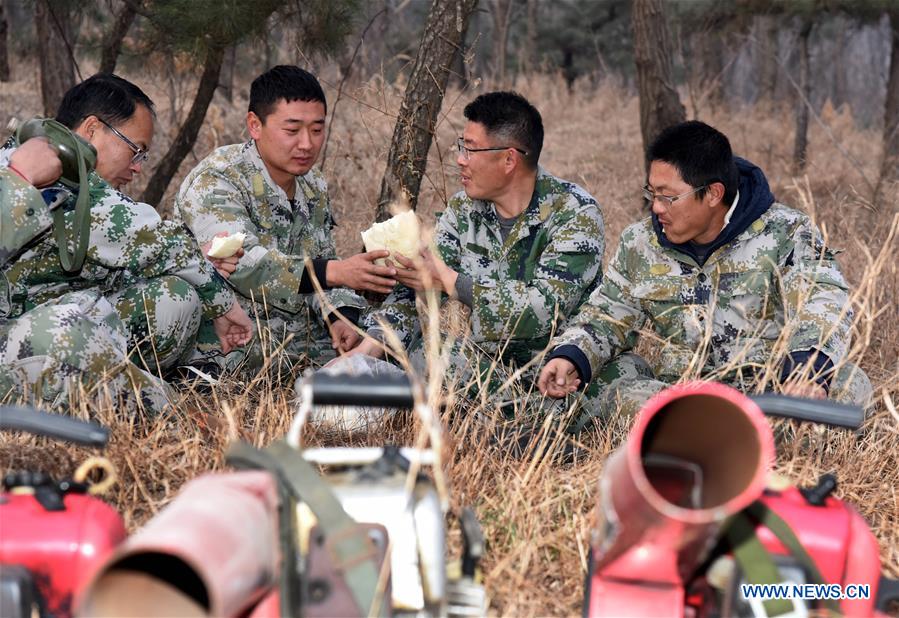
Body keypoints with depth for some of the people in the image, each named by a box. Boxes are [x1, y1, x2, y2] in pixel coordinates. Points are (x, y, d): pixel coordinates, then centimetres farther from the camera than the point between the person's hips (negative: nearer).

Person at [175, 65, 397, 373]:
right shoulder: (213, 182, -17)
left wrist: (340, 315, -7)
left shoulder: (315, 188, 10)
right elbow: (245, 266, -31)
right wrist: (337, 272, -42)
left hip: (300, 341, 6)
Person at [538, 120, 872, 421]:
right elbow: (608, 314, 12)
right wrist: (571, 356, -10)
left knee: (849, 384, -30)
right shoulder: (639, 244, 8)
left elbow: (822, 305, -17)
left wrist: (811, 369, -37)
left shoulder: (785, 233, -4)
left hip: (773, 386, -2)